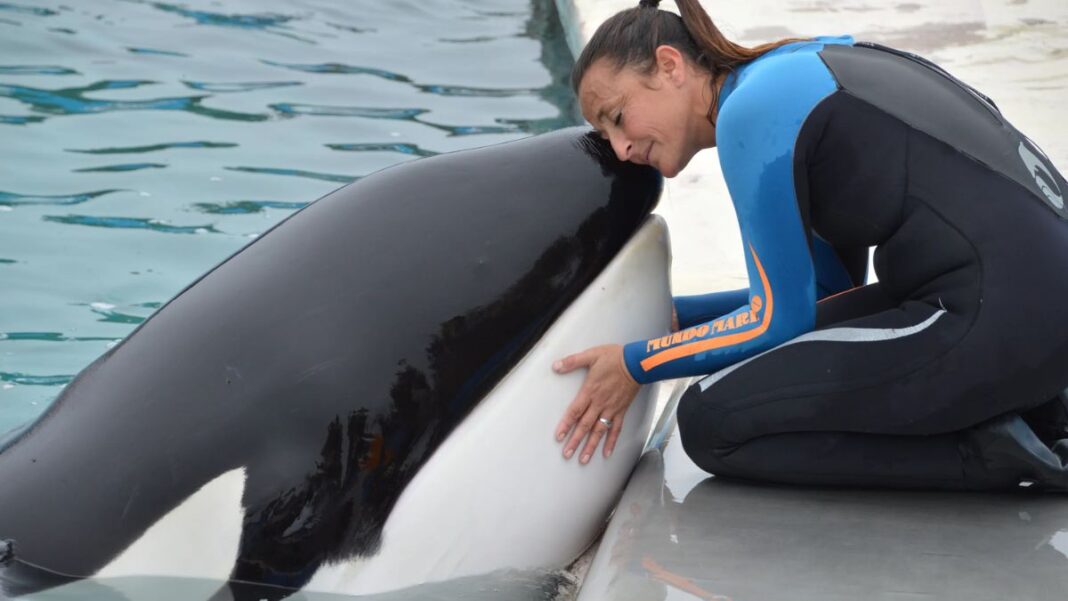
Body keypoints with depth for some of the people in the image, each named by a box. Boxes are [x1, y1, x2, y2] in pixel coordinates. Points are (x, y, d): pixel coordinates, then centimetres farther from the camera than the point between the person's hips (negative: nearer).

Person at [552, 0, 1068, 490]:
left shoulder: (752, 108, -9)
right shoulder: (802, 72, 19)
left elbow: (779, 318, -5)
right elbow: (823, 291, 24)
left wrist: (638, 364, 5)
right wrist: (670, 315, 23)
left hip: (998, 321, -9)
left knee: (710, 421, -2)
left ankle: (996, 451, -5)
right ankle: (1023, 411, 12)